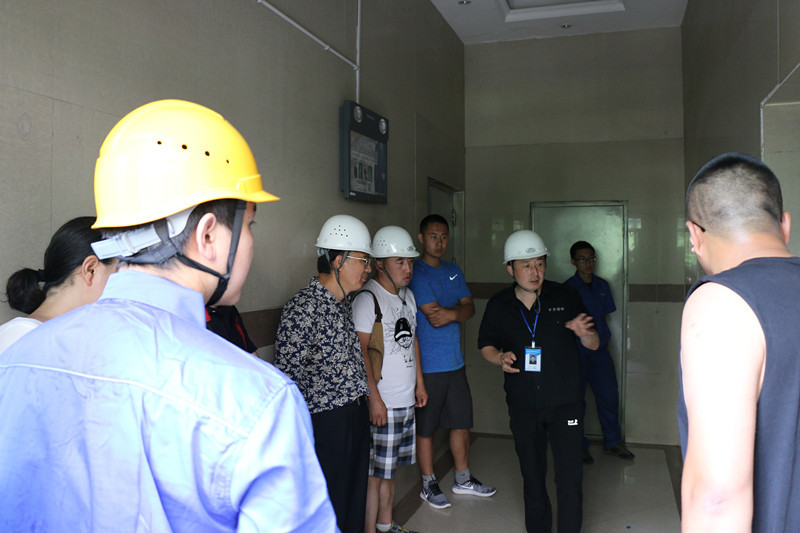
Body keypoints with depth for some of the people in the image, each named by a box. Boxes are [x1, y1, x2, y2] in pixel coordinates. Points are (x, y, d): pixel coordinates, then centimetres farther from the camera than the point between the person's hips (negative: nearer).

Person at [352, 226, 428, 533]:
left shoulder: (407, 295, 13)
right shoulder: (368, 299, -13)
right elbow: (361, 351, -17)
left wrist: (420, 383, 19)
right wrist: (374, 398, -19)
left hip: (406, 401, 8)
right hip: (381, 403, -8)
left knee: (390, 468, 19)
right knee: (375, 472, 0)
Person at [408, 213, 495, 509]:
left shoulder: (453, 271, 13)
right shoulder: (417, 274, -12)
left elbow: (470, 307, 6)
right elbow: (434, 318, -20)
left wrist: (452, 313, -14)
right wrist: (460, 311, -5)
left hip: (455, 362, 7)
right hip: (428, 365, -7)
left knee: (462, 422, 16)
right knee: (426, 427, 6)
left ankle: (463, 479, 31)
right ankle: (428, 484, 21)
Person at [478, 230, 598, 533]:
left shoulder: (565, 297, -2)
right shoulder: (499, 306, 1)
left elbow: (594, 345, 2)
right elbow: (486, 345, 11)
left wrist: (584, 333, -21)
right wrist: (500, 357, -11)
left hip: (564, 403, -2)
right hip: (523, 405, 2)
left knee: (570, 477, -5)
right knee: (532, 476, 16)